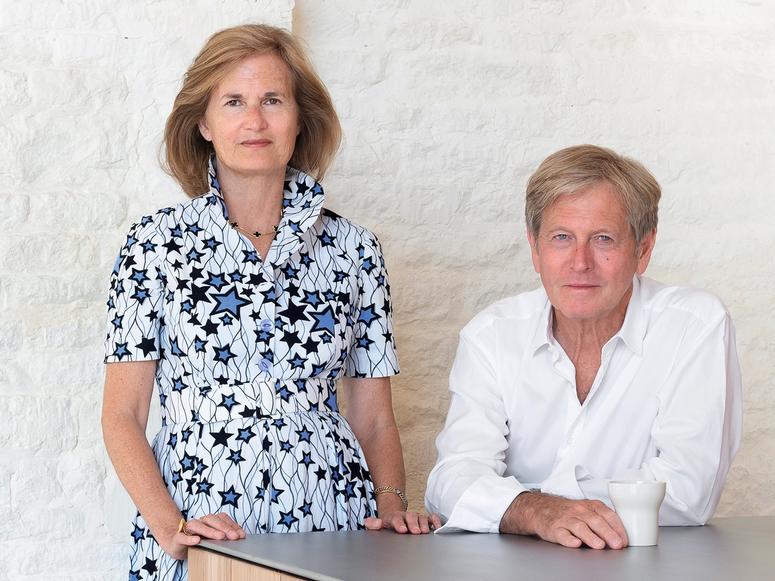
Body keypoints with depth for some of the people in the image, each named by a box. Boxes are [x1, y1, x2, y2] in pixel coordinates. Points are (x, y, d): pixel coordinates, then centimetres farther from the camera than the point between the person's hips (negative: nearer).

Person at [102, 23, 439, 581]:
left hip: (330, 524, 1)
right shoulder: (157, 243, 4)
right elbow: (122, 415, 2)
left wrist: (390, 503, -5)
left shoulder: (354, 249, 9)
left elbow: (374, 420, 12)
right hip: (200, 528, -1)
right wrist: (169, 527, -12)